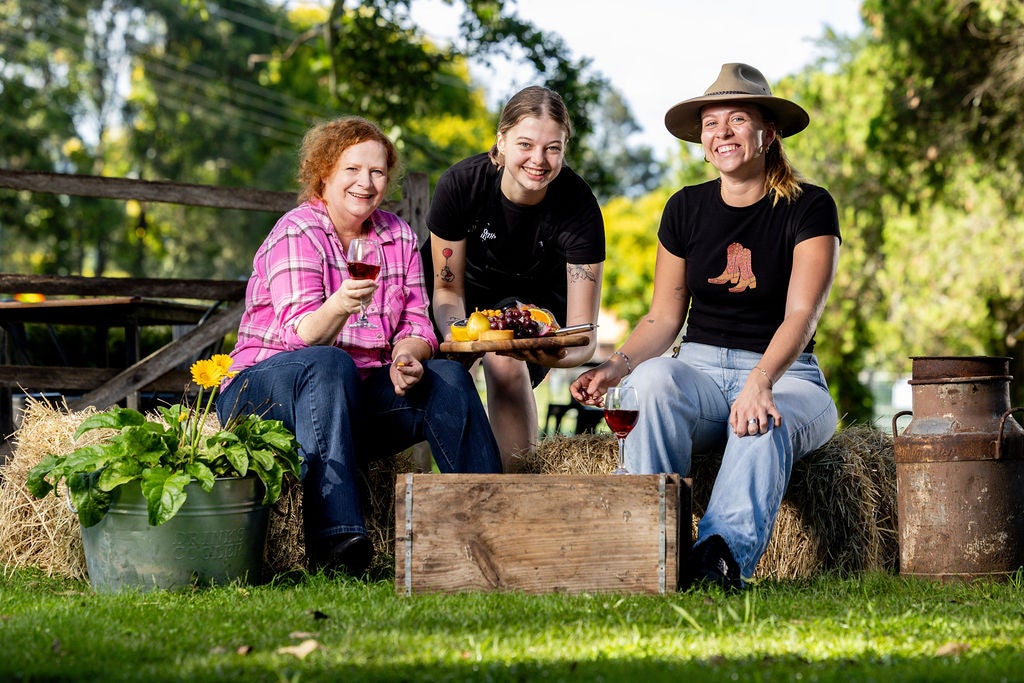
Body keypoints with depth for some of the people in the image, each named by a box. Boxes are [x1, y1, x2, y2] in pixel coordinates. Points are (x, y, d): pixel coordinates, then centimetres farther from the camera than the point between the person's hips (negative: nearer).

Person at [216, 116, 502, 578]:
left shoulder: (398, 237, 8)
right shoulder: (296, 234, -11)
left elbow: (416, 326, 4)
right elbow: (302, 334, -23)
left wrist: (406, 357, -20)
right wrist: (339, 306, -45)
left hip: (357, 398, 6)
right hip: (265, 393, -6)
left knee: (447, 377, -16)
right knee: (329, 366, -37)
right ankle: (336, 538, -49)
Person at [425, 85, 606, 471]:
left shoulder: (578, 207, -28)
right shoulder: (460, 184, -27)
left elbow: (584, 333, -29)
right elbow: (447, 288, -14)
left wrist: (560, 355, -53)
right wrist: (456, 337, -36)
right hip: (474, 292, 2)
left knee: (505, 358, -31)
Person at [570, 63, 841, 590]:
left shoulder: (809, 207, -5)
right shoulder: (686, 209, 8)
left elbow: (802, 313, -18)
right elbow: (664, 317, 12)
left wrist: (760, 382, -37)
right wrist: (618, 365, -10)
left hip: (784, 376, -3)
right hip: (700, 372, 3)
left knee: (766, 424, -39)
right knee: (653, 378, -33)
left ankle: (725, 551, -58)